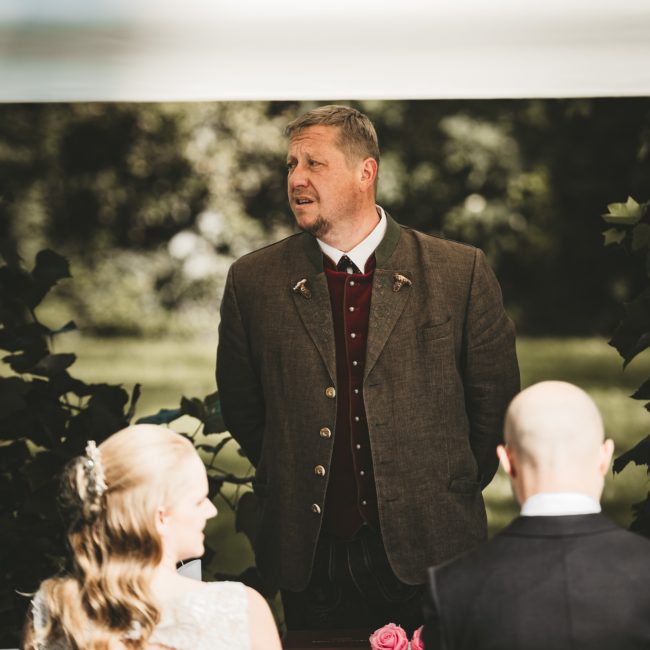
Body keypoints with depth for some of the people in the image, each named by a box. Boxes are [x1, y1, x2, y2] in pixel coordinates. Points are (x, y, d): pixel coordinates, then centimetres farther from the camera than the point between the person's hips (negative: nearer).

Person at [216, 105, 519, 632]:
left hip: (426, 551, -1)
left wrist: (452, 494, 11)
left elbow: (495, 397, 7)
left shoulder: (460, 272, -2)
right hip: (310, 554, 1)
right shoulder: (253, 281, 1)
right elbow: (241, 407, 12)